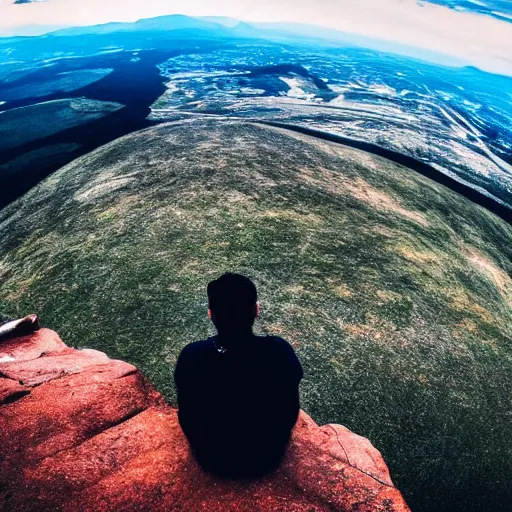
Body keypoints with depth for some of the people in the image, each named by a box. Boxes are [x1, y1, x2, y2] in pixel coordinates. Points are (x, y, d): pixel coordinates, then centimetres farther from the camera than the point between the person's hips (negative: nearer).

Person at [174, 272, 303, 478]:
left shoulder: (191, 356, -28)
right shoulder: (280, 351, -28)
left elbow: (186, 418, -11)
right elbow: (291, 413, -11)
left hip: (211, 459, 1)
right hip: (268, 457, 0)